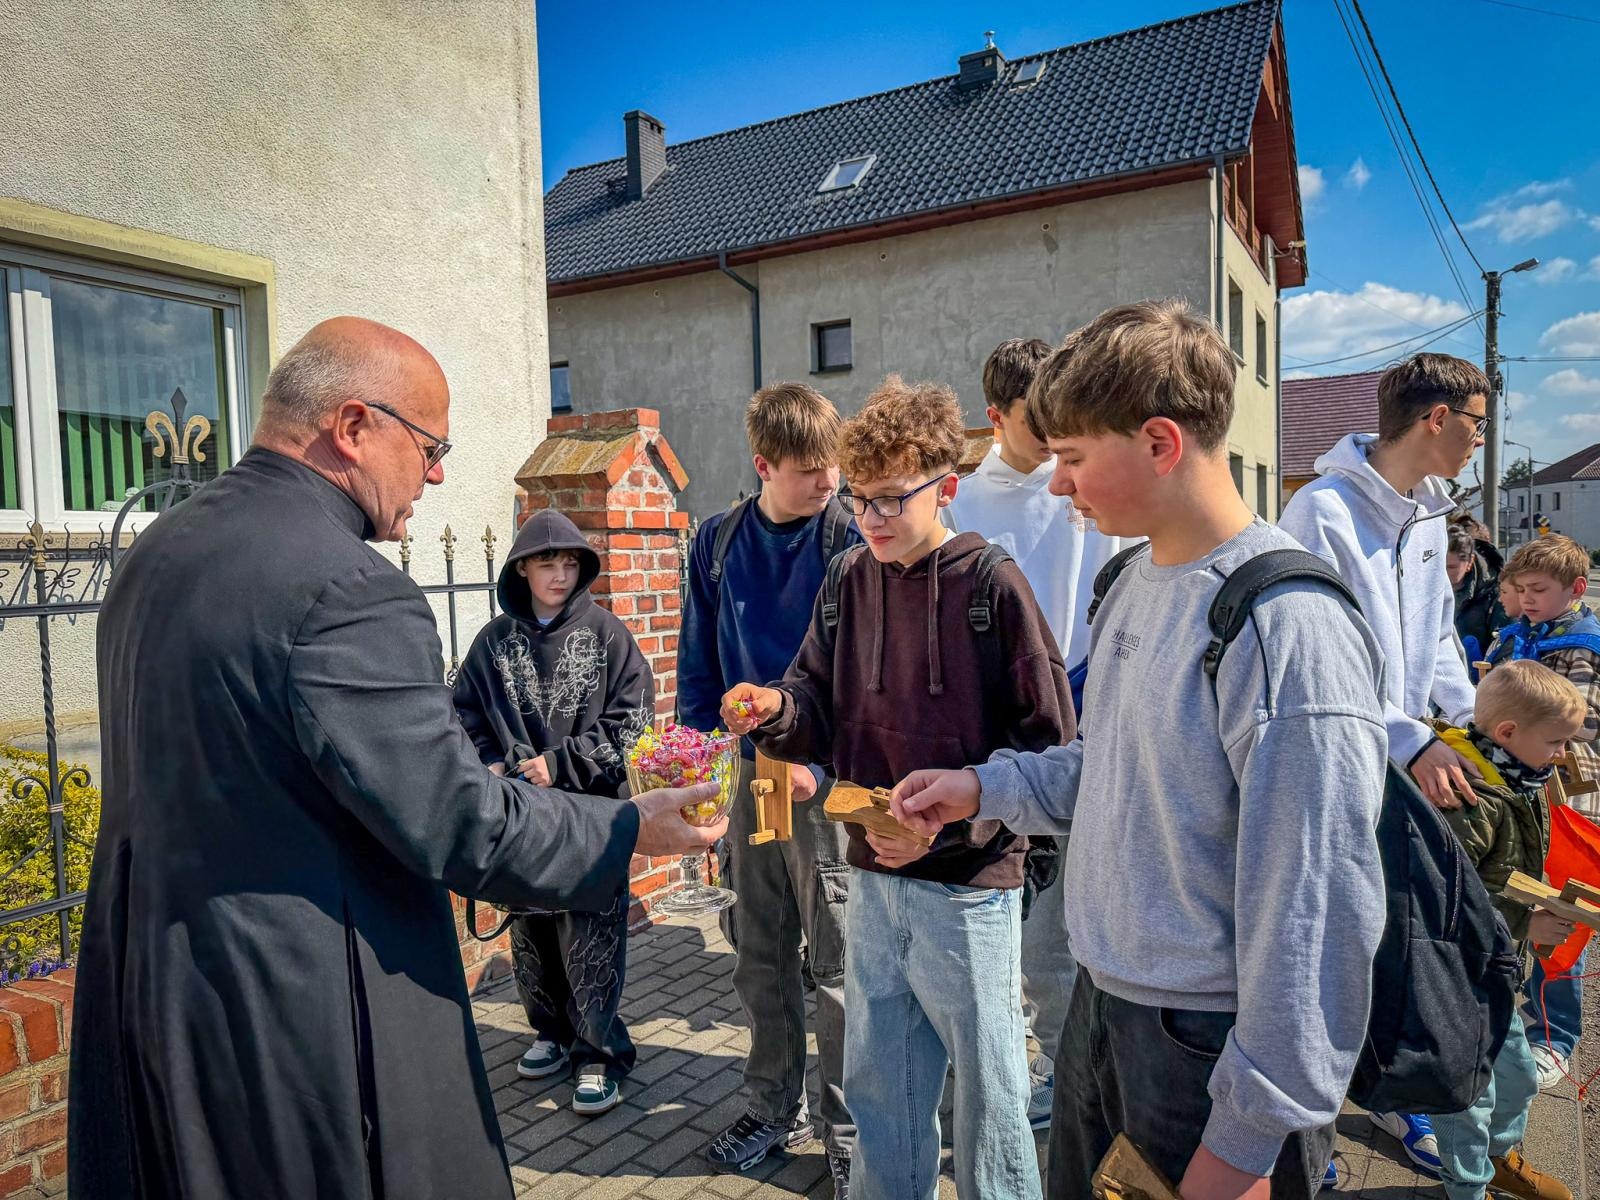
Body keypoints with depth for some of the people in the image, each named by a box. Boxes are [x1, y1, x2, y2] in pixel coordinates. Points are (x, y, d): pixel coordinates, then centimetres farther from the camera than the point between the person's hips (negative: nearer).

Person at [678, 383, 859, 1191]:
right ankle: (776, 1108, 35)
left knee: (835, 965, 7)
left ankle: (847, 1130, 25)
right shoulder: (718, 543, 3)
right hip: (749, 772, 4)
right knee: (760, 957, 16)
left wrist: (821, 763, -21)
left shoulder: (849, 543, -9)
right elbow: (699, 662, 10)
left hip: (825, 777, -4)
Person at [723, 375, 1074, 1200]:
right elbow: (821, 709, 6)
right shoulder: (850, 584, 3)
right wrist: (775, 710, -16)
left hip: (967, 886, -5)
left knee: (985, 1086, 12)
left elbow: (1047, 744, -12)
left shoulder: (991, 585, -12)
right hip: (874, 877, 5)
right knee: (876, 1084, 20)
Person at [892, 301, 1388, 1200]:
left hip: (1211, 1052, -8)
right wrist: (985, 788, 5)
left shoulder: (1287, 626, -24)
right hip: (1102, 1008, 8)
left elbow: (1314, 913, -23)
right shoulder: (1136, 583, 3)